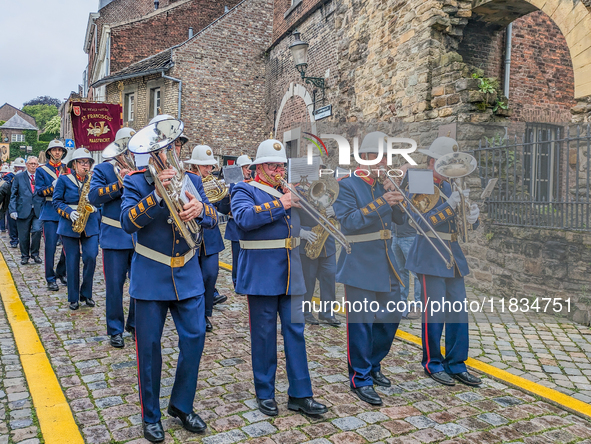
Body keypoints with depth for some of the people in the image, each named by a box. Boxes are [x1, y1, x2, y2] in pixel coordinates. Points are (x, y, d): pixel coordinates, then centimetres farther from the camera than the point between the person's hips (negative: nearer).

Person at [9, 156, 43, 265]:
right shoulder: (18, 177, 8)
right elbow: (13, 195, 6)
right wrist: (13, 210, -4)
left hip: (38, 211, 0)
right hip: (23, 210, 0)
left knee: (37, 231, -14)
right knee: (23, 235, 5)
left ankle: (35, 254, 6)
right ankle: (25, 256, 22)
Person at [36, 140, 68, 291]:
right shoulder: (41, 170, 7)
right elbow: (39, 191, -1)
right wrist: (53, 186, -17)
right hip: (50, 212, -2)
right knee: (50, 246, -4)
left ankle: (61, 273, 21)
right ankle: (51, 279, 6)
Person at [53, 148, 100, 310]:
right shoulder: (64, 179, 3)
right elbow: (57, 201, 0)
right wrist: (70, 213, -16)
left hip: (90, 225, 2)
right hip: (69, 225, -2)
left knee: (91, 257, -10)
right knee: (72, 261, 2)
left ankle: (86, 294, 9)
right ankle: (73, 298, 13)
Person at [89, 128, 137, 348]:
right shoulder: (103, 169, 2)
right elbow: (93, 196, -11)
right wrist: (118, 184, -21)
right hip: (115, 237, -3)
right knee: (115, 285, 2)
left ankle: (135, 323, 26)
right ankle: (115, 330, 16)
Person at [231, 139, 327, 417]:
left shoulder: (288, 191, 18)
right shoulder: (245, 191, -1)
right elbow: (244, 217, -22)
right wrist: (279, 205, -20)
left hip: (291, 274, 5)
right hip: (261, 274, -5)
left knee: (295, 331, 6)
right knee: (264, 335, 5)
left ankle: (300, 395, 15)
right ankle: (265, 393, 21)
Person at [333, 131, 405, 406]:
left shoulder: (384, 185, 12)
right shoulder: (347, 185, -9)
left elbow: (400, 218, 10)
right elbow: (348, 222, -21)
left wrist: (395, 195, -8)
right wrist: (381, 203, -26)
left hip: (386, 263, 8)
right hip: (360, 265, -7)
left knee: (390, 319, 15)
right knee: (361, 323, 0)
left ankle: (373, 366, 34)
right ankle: (360, 379, 15)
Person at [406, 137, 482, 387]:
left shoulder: (450, 188, 16)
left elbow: (468, 225, 13)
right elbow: (422, 222, -19)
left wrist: (472, 218, -11)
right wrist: (450, 205, -25)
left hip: (453, 257, 7)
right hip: (430, 258, -7)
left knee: (458, 312, 7)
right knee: (434, 312, -2)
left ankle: (456, 365, 18)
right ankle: (433, 364, 15)